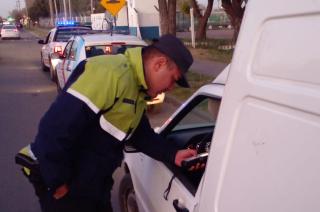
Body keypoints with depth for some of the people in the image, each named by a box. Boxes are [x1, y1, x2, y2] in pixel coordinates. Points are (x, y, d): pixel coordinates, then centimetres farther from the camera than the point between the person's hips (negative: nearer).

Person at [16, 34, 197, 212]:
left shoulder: (137, 88, 5)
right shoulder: (110, 73, -27)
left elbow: (142, 135, 13)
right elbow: (55, 128, -30)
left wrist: (172, 154, 0)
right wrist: (58, 183, -20)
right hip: (66, 184, -9)